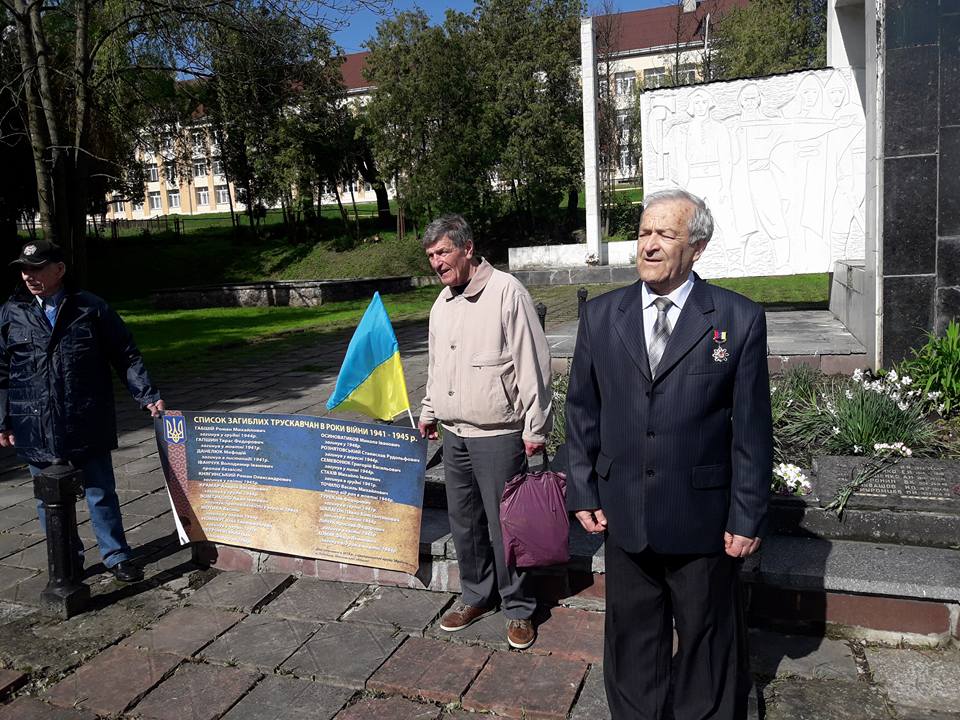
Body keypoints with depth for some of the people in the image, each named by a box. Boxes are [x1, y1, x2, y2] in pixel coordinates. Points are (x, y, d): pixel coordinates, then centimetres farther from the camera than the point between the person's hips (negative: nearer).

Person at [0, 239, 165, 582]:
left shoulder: (91, 309, -2)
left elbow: (126, 356, 0)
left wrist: (148, 396, -7)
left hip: (87, 426, -2)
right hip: (36, 430, 2)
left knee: (101, 493, 8)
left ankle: (116, 555, 22)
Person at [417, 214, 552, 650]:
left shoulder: (506, 292, -12)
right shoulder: (442, 302, 12)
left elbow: (532, 364, -13)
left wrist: (535, 428, -13)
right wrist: (429, 411, 25)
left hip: (498, 435, -7)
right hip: (454, 434, 7)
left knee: (504, 524, 2)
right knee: (464, 521, 16)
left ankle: (518, 608, 21)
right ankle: (477, 596, 34)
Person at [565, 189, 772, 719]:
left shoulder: (740, 320, -7)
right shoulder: (600, 316, 1)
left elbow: (752, 429, -6)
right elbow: (581, 412, 5)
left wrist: (747, 517, -5)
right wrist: (582, 492, 3)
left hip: (703, 520, -2)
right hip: (623, 515, 3)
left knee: (708, 640, 17)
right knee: (631, 638, 19)